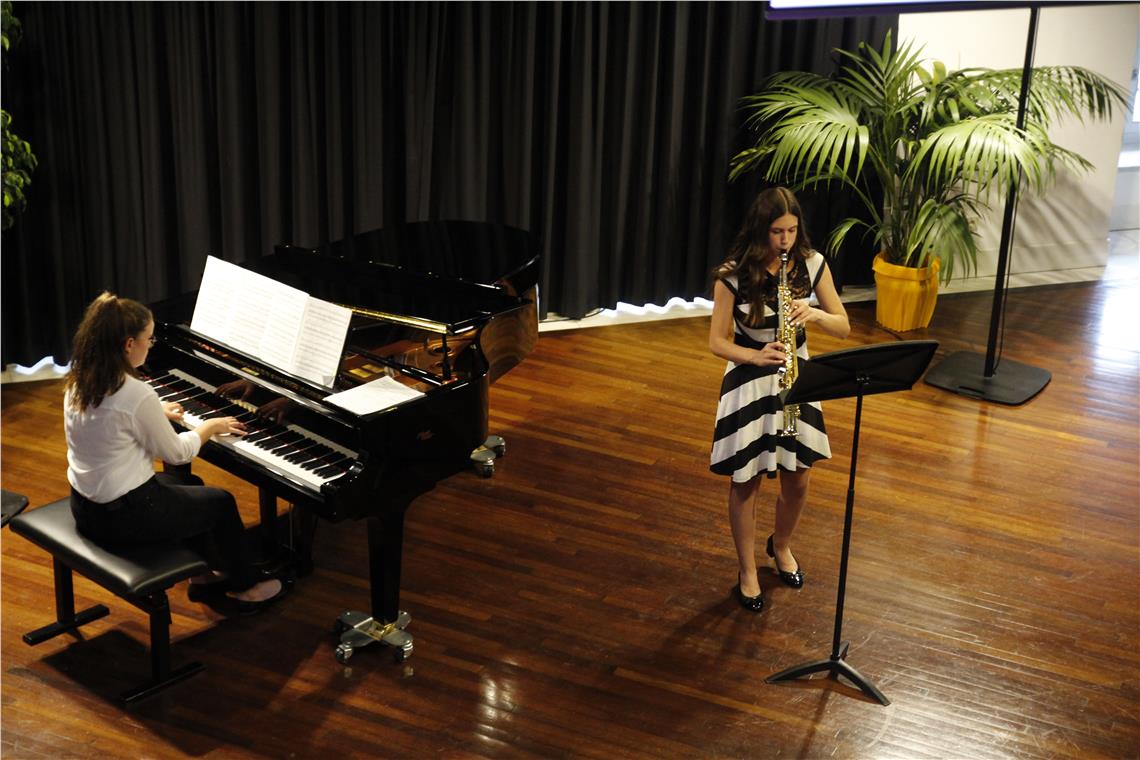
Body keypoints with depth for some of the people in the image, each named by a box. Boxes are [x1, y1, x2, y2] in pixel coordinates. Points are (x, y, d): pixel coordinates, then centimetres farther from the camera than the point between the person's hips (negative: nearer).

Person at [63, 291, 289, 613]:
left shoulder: (79, 382, -2)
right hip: (123, 515, -8)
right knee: (222, 502, 13)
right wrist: (209, 427, 4)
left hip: (85, 505, 8)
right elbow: (176, 453, -12)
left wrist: (158, 415, 29)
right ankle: (246, 588, 31)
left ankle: (203, 574, 39)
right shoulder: (137, 394, -27)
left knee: (190, 485, 28)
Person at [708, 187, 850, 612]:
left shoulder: (812, 264, -7)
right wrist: (757, 356, -30)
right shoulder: (733, 274, -17)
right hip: (748, 382, -3)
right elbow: (717, 342, -12)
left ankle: (781, 546, 41)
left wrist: (816, 314, -24)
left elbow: (844, 328, -3)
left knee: (797, 478, 11)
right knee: (746, 479, 7)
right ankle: (747, 571, 24)